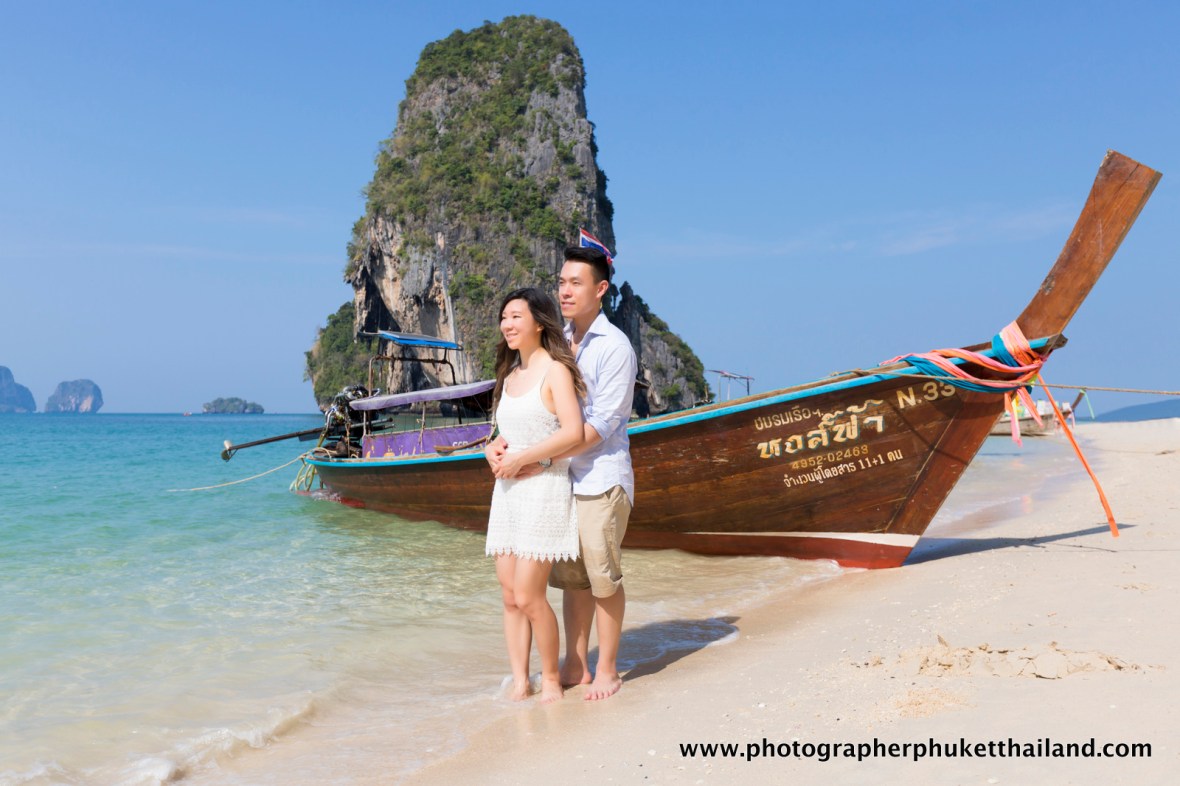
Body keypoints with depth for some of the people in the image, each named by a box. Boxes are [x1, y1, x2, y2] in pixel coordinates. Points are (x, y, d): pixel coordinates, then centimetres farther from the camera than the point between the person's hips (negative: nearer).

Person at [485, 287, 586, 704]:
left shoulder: (555, 371, -7)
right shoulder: (510, 375, 17)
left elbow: (573, 432, -18)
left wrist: (519, 459, -14)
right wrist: (496, 455, 8)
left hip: (544, 488, -7)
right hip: (507, 490, 7)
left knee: (528, 596, -9)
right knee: (509, 596, 5)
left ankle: (551, 677, 10)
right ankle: (519, 684, 12)